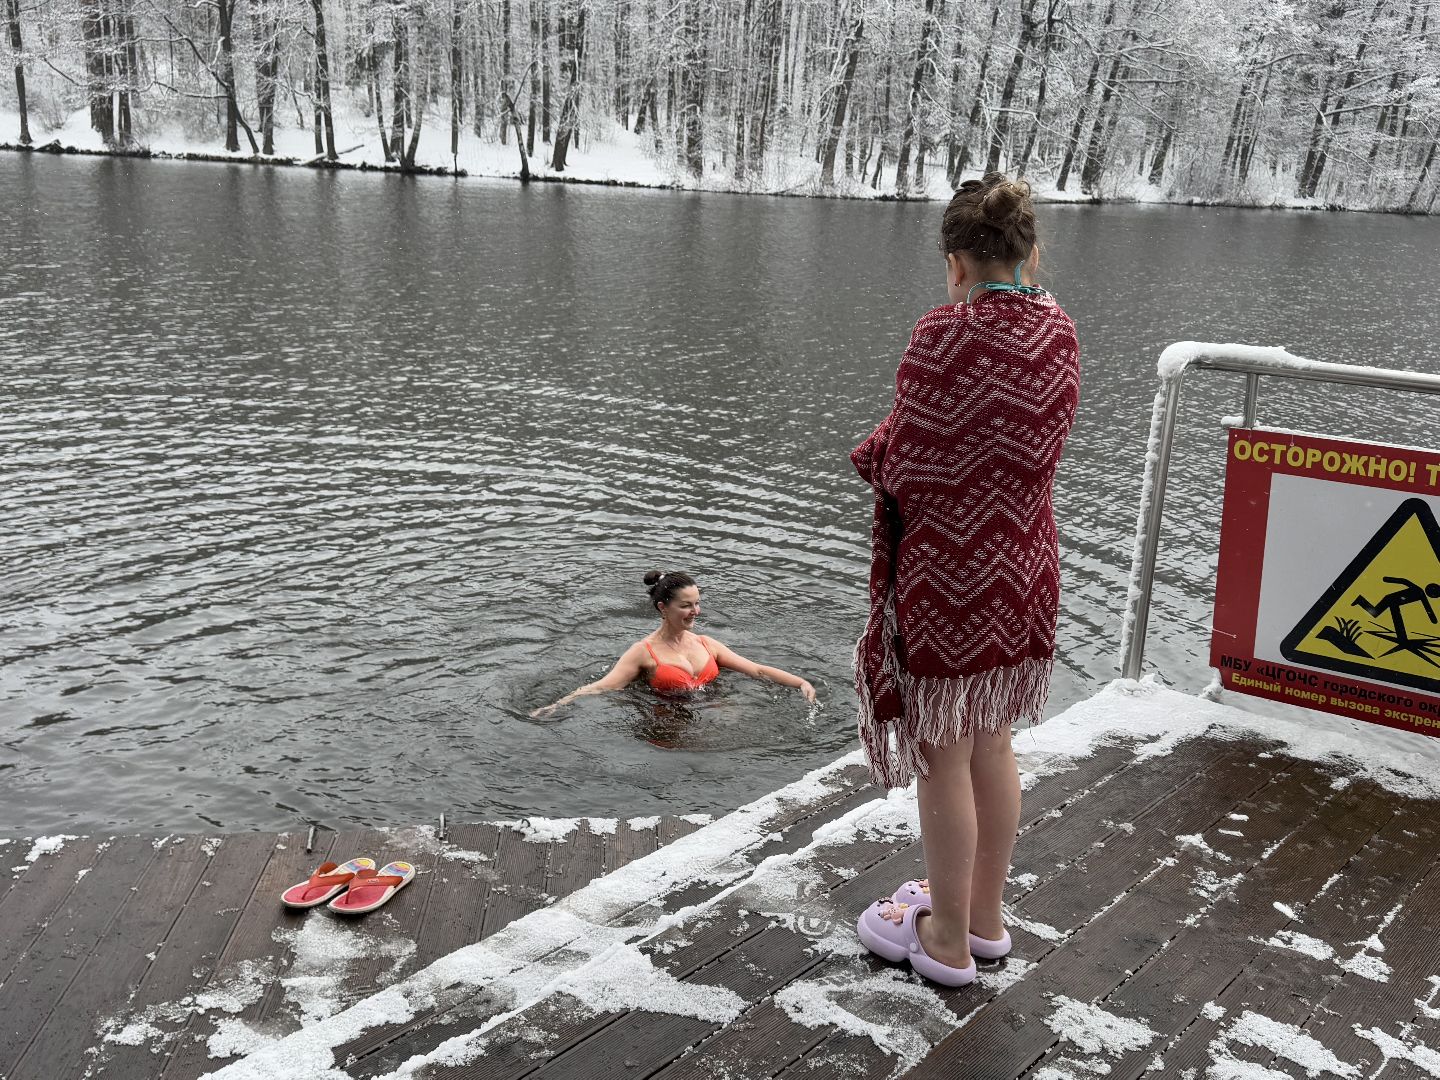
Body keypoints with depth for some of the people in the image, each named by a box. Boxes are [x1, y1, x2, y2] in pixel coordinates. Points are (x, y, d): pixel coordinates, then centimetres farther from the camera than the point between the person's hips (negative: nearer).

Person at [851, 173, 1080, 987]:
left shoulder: (947, 337, -19)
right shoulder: (1060, 332, 2)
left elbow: (909, 471, -17)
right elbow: (1038, 451, 9)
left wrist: (878, 450, 4)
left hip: (950, 577, -7)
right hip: (1025, 571, 7)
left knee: (944, 759, 7)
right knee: (993, 746, 20)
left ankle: (946, 938, 23)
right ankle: (985, 913, 36)